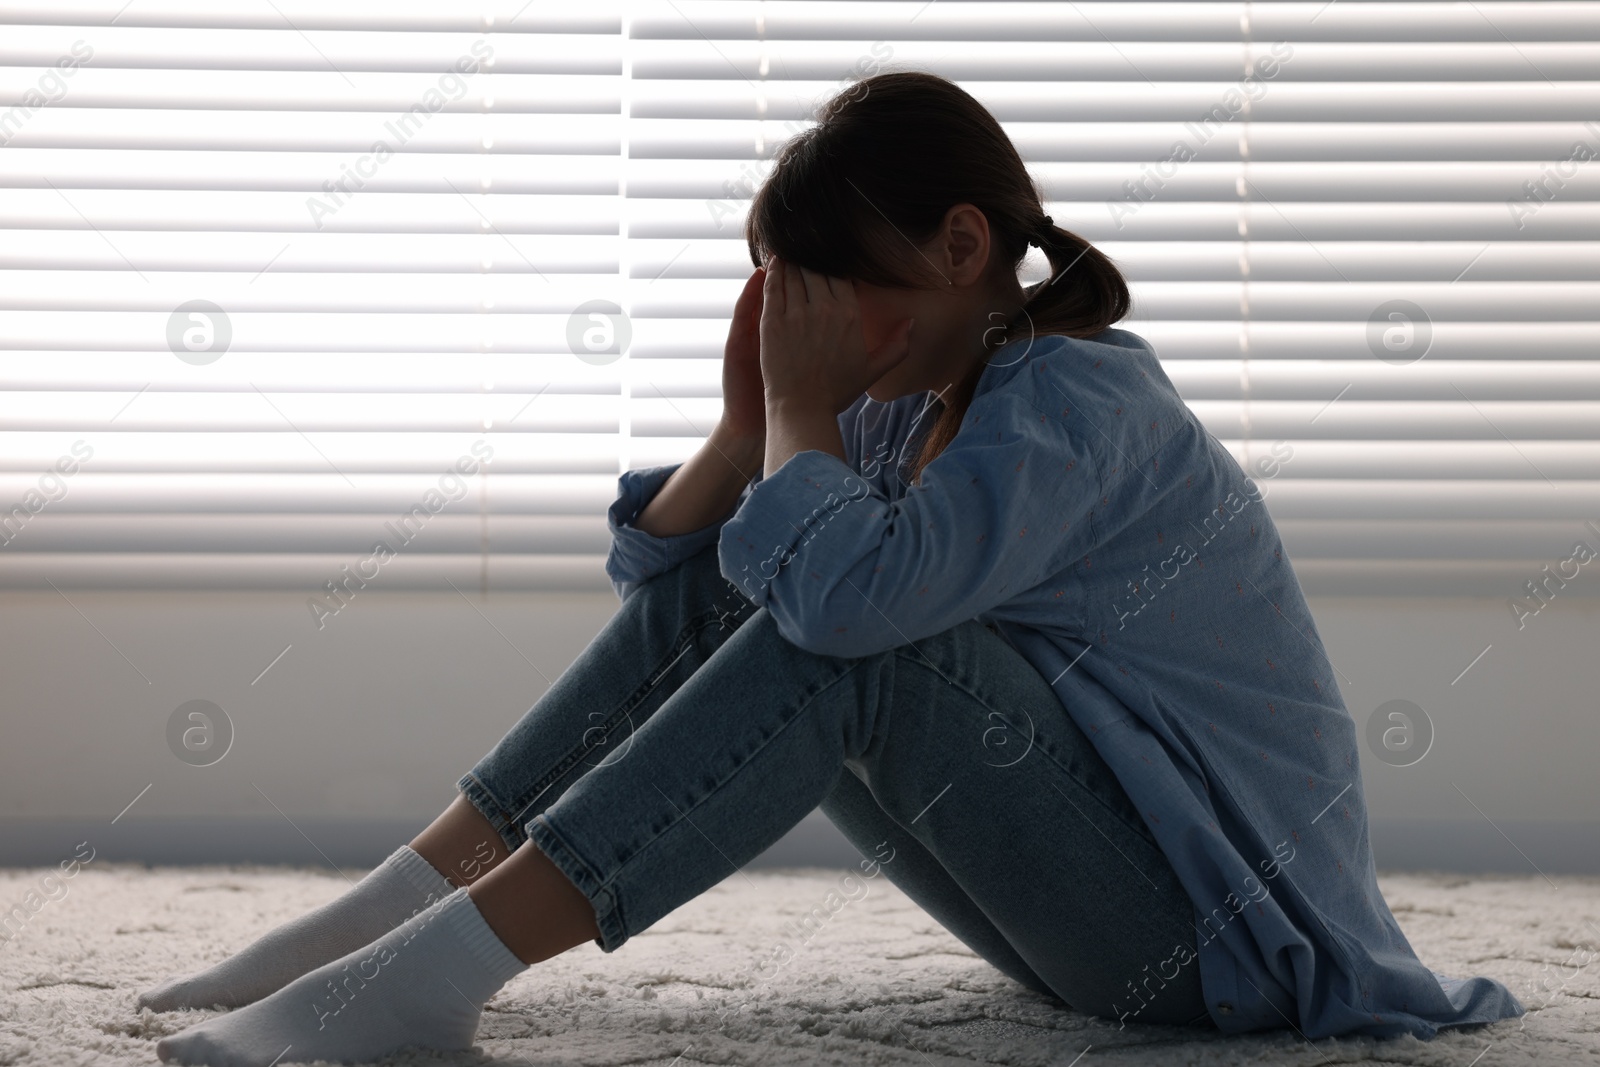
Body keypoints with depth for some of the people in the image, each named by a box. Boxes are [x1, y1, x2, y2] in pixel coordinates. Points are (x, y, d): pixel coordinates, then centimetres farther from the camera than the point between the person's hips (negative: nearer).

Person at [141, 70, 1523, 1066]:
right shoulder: (906, 403, 8)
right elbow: (652, 562, 12)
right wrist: (750, 417, -5)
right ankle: (412, 899, -7)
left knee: (844, 627, -30)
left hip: (1233, 927, -9)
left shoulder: (1079, 398, -19)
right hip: (1100, 888, 9)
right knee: (712, 578, 1)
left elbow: (852, 584, -37)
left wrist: (803, 406, -19)